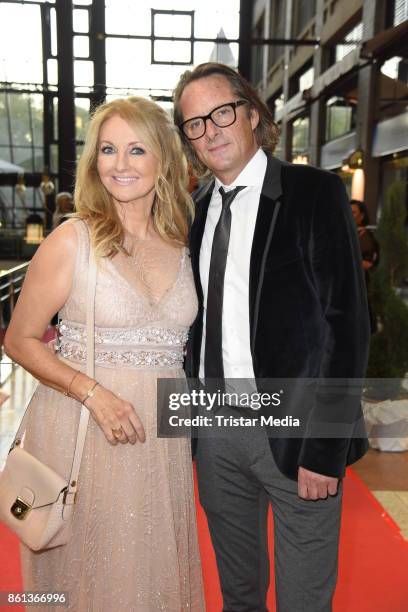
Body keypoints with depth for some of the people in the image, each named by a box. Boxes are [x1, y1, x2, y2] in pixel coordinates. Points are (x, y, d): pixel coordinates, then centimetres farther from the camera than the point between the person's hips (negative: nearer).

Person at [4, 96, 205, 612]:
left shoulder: (184, 245, 4)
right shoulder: (71, 240, -8)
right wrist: (93, 393, -18)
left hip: (161, 434, 4)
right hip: (81, 430, -3)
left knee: (154, 567, 18)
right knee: (88, 570, 13)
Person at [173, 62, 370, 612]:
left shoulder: (315, 193, -9)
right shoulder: (197, 209, 7)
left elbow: (347, 323, -13)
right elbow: (197, 322, 10)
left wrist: (325, 449, -16)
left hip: (293, 435, -4)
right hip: (214, 430, 5)